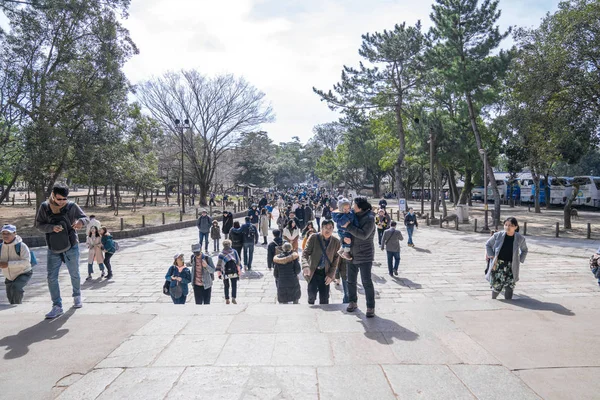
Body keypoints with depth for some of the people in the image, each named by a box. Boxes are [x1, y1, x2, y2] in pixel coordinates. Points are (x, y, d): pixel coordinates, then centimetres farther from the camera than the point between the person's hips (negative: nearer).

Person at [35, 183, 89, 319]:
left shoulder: (71, 206, -9)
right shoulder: (44, 207, -6)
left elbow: (86, 218, -5)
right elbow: (39, 225, -4)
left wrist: (81, 221, -30)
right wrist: (52, 228, -24)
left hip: (71, 248, -1)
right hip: (53, 250, 1)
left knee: (74, 274, 14)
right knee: (51, 278, -1)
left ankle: (77, 296, 37)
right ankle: (57, 306, 7)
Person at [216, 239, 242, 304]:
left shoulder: (221, 254, -3)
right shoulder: (234, 252, -2)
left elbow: (219, 265, -2)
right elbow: (238, 263, -2)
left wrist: (219, 273, 4)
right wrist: (239, 271, 2)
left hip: (225, 273, 1)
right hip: (234, 273, 0)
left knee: (226, 286, 11)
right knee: (234, 286, 5)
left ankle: (227, 299, 10)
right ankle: (233, 298, -9)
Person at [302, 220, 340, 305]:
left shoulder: (336, 242, -3)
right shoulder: (314, 237, -9)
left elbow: (336, 259, 3)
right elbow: (305, 253, -9)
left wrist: (331, 274, -4)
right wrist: (305, 265, -26)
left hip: (325, 273, 2)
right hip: (313, 271, -2)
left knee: (324, 299, 2)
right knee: (312, 294, -11)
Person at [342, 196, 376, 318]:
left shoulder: (369, 218, -14)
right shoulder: (354, 216, 4)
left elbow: (364, 235, -25)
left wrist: (349, 226, -23)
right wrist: (345, 237, -13)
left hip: (365, 256, -7)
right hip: (352, 254, 7)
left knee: (367, 282, -3)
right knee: (351, 281, 15)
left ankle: (370, 307, 7)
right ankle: (352, 302, 31)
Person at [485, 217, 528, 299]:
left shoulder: (520, 238, -4)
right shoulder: (498, 235, -7)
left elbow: (524, 250, 15)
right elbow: (488, 244, 7)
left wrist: (520, 260, 5)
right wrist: (492, 256, -2)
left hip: (511, 266, 1)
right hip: (498, 265, -1)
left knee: (509, 287, -3)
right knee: (496, 286, 1)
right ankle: (493, 300, 27)